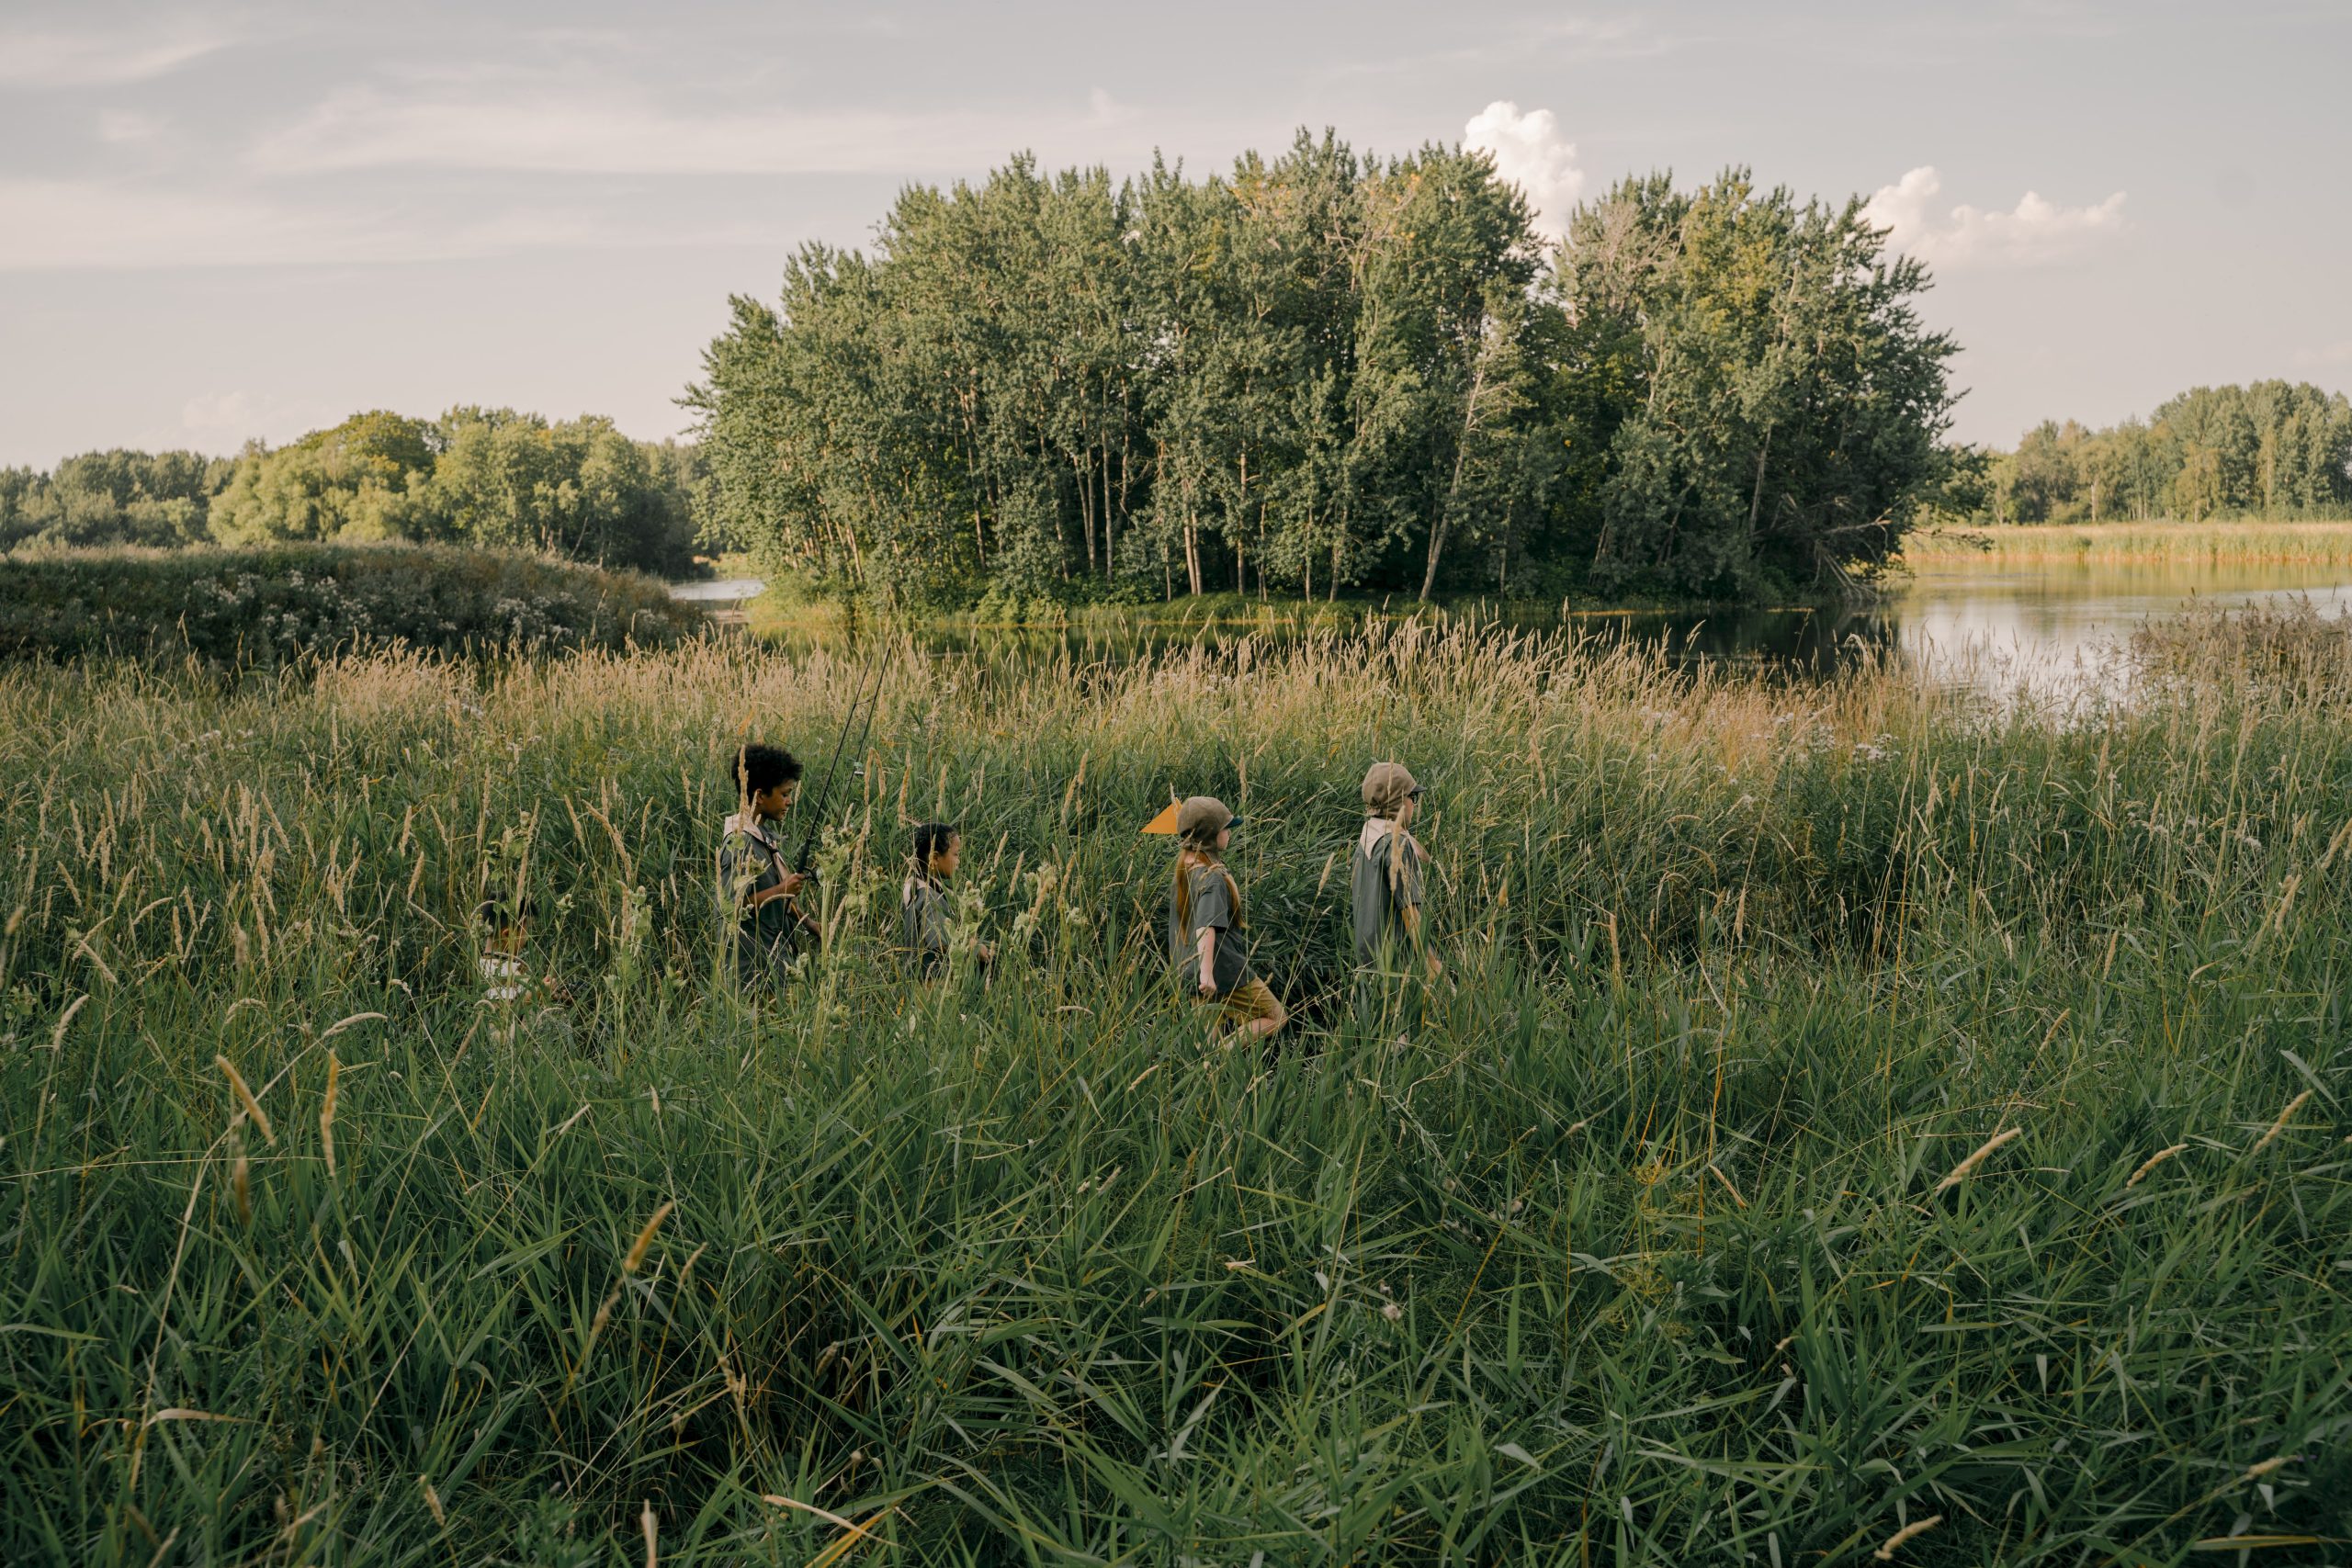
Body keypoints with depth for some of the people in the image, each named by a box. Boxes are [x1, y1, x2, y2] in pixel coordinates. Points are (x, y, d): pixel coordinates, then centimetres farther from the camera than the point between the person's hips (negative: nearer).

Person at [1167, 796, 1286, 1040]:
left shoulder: (1184, 867, 6)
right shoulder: (1212, 877, -21)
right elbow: (1206, 926, -33)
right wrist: (1206, 972, -40)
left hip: (1188, 972, 9)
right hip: (1223, 972, -9)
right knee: (1276, 1017, 2)